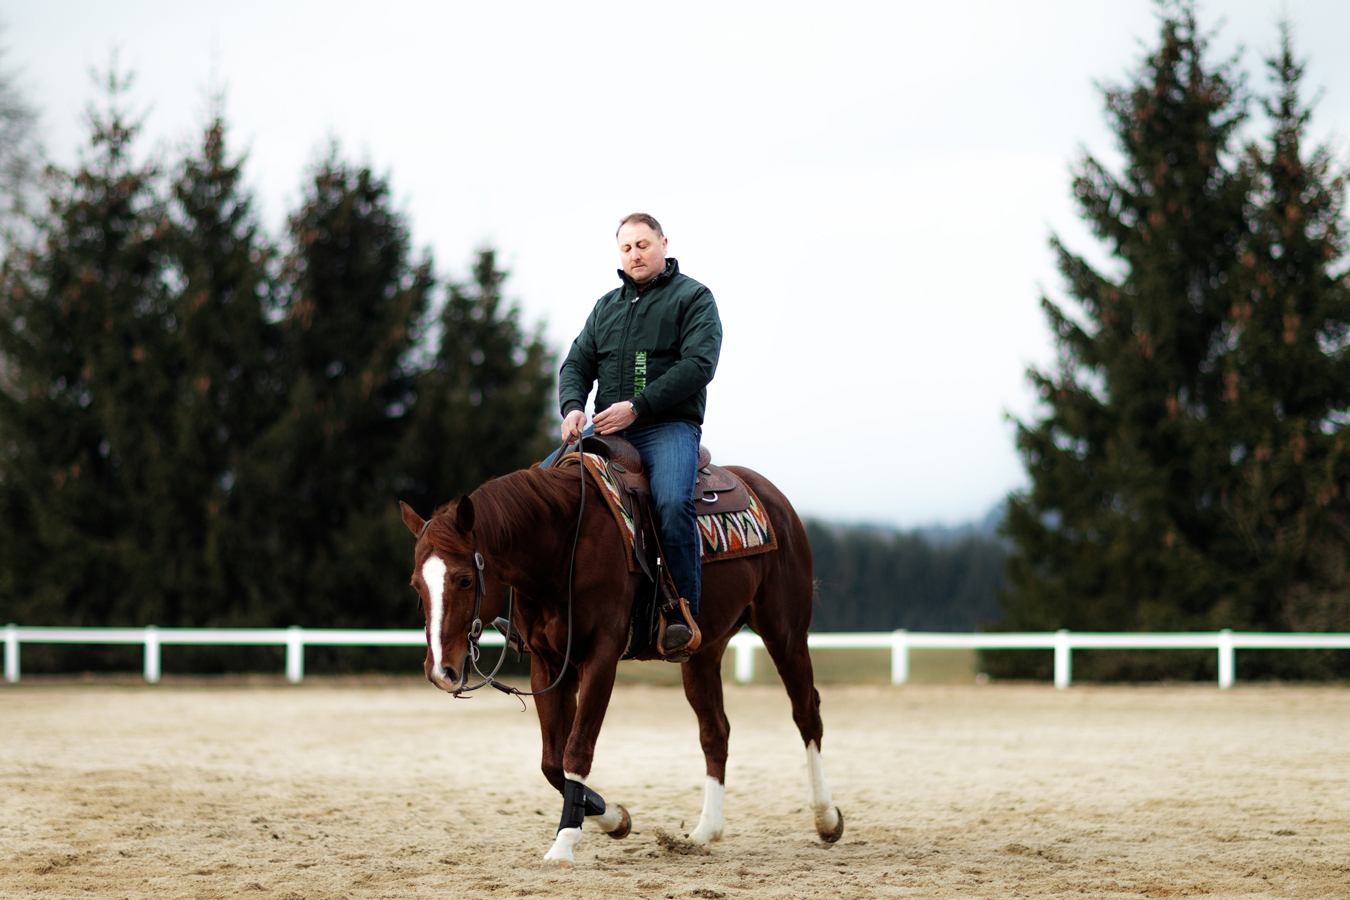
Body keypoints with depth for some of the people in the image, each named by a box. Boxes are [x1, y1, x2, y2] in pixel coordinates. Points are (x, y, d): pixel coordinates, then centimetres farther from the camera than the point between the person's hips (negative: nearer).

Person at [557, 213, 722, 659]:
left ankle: (683, 614, -29)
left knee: (672, 502, -33)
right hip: (607, 431, 6)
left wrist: (637, 407, -18)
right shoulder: (607, 306, 23)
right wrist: (572, 406, -5)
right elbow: (577, 363, 19)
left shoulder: (693, 298, 4)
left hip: (668, 426, -6)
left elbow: (698, 364, -9)